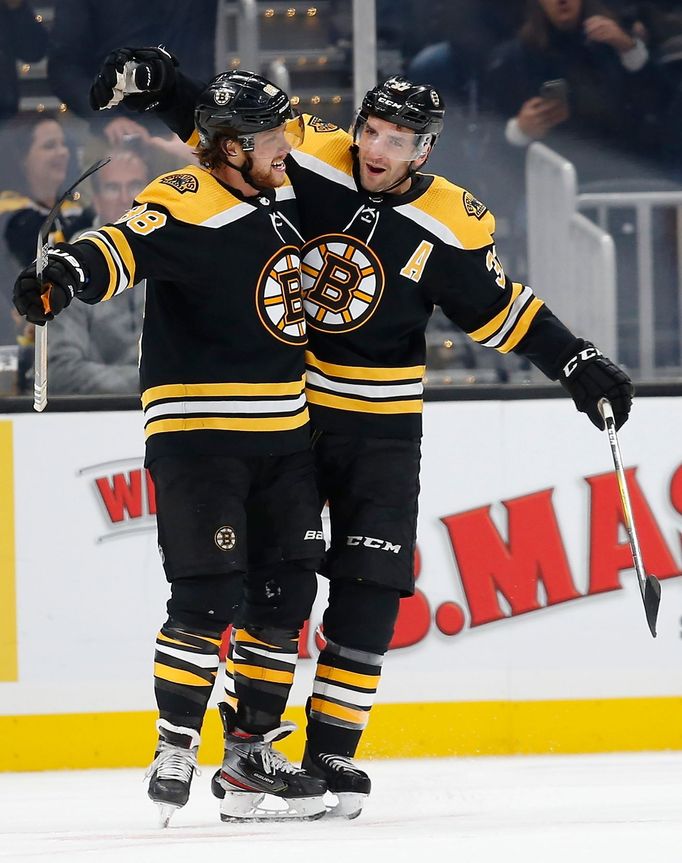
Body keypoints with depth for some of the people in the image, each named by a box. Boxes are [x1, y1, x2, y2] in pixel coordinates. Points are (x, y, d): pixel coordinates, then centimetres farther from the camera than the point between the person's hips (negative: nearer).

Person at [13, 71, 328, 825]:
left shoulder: (285, 197, 7)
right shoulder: (187, 206, -16)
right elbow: (125, 247, -33)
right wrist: (64, 275, -51)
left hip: (281, 432, 8)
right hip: (196, 431, -8)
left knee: (285, 593, 7)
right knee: (209, 595, -14)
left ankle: (251, 753, 16)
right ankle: (173, 754, -5)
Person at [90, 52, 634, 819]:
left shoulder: (452, 228, -9)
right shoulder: (305, 163, -10)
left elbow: (498, 308, 0)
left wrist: (578, 365, -5)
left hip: (379, 425, 0)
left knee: (370, 589, -3)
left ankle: (332, 748, 5)